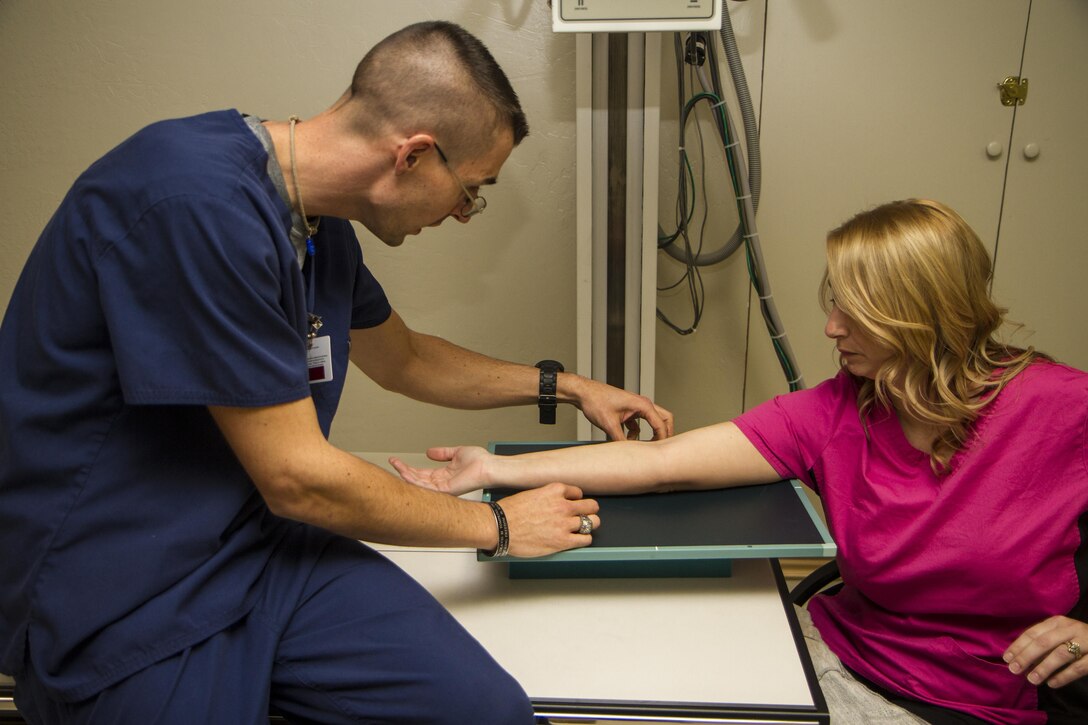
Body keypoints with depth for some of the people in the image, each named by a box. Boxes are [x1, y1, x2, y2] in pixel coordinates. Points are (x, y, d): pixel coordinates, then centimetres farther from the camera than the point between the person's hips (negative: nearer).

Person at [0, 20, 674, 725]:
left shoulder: (321, 224, 4)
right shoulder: (201, 204, -24)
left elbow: (405, 358, 22)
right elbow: (298, 478, -20)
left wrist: (566, 385, 20)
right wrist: (497, 524, -6)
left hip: (261, 545, 6)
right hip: (122, 605, -6)